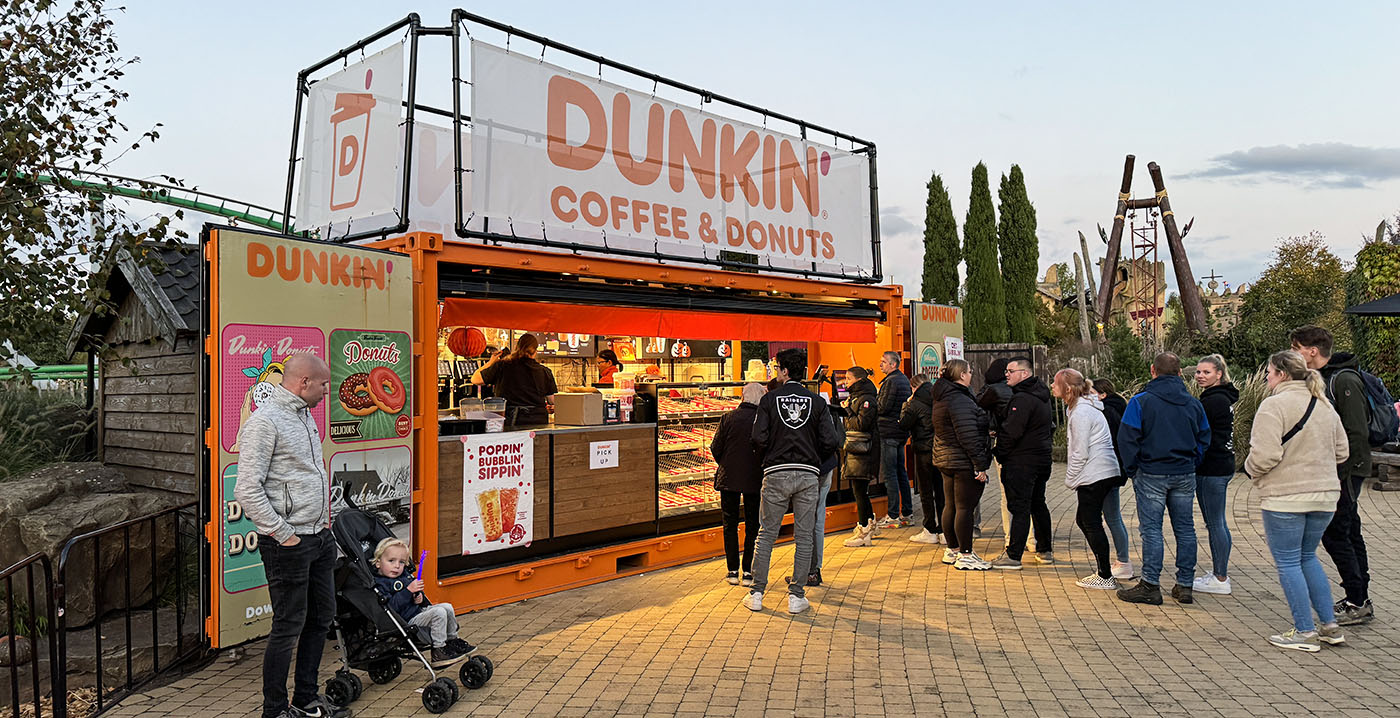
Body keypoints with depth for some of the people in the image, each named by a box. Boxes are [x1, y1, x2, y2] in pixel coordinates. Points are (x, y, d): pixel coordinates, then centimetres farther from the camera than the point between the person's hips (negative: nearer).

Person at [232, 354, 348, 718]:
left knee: (321, 618, 16)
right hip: (289, 544, -9)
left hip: (320, 536, 9)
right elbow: (247, 490, -20)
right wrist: (284, 535, -17)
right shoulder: (264, 422, -15)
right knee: (288, 627, 1)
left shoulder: (305, 415, 13)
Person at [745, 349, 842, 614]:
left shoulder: (769, 399, -2)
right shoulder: (817, 402, 2)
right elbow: (830, 441, -5)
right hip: (808, 474, 1)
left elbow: (759, 437, -9)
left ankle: (756, 594, 12)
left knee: (766, 533, 8)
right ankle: (797, 596, 10)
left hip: (776, 473, -1)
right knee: (804, 537, 8)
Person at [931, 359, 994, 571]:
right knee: (965, 508, -5)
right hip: (964, 463, -10)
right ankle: (965, 556, 0)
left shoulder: (941, 398, 13)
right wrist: (980, 465, -20)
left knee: (951, 506, 15)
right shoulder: (959, 400, -19)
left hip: (945, 461, 10)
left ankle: (952, 549, 25)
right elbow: (968, 436, -22)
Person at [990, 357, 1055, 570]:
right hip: (1043, 458, 10)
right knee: (1038, 504, 18)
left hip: (1021, 462, -10)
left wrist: (999, 453, -9)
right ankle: (1045, 551, 26)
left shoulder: (1022, 399, -19)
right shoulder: (1042, 396, 13)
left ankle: (1013, 556, -5)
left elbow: (1011, 432, -22)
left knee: (1019, 508, -7)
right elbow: (1050, 427, 24)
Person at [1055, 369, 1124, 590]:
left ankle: (1105, 577, 3)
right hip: (1104, 473, 10)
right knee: (1083, 520, 15)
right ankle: (1104, 570, 21)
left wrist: (1070, 479, -7)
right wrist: (1072, 477, 18)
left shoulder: (1081, 412, -16)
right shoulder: (1085, 407, 16)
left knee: (1091, 524, -3)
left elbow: (1080, 453, -17)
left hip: (1095, 476, -10)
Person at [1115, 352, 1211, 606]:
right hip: (1185, 475, 5)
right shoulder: (1193, 404, 6)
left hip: (1151, 475, -4)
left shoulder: (1141, 401, -9)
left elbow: (1127, 439, -10)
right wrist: (1191, 464, 17)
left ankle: (1150, 586, 1)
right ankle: (1185, 585, 16)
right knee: (1185, 529, 11)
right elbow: (1204, 439, 11)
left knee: (1151, 529, -1)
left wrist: (1131, 469, 0)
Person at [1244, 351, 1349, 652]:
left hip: (1285, 497, -8)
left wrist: (1251, 470, -3)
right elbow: (1342, 452, 15)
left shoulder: (1274, 405, -16)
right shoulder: (1325, 405, 10)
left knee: (1288, 563, 3)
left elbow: (1265, 455, -22)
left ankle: (1305, 632, 8)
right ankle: (1330, 626, 22)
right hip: (1325, 494, 8)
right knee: (1308, 557, 21)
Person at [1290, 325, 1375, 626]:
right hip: (1335, 470, 9)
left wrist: (1339, 473, -20)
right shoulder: (1320, 378, 12)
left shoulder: (1345, 381, -16)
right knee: (1349, 534, 14)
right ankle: (1359, 599, 23)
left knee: (1334, 534, -7)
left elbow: (1357, 434, -20)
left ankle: (1358, 603, 1)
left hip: (1347, 471, -9)